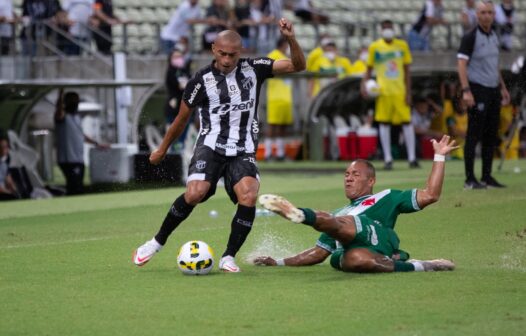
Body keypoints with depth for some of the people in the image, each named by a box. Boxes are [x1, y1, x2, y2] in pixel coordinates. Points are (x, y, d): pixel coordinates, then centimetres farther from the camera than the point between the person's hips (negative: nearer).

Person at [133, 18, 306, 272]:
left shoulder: (254, 69, 1)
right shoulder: (202, 80, -5)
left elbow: (297, 65, -1)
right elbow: (182, 118, 9)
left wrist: (291, 39, -19)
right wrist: (163, 149, 18)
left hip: (243, 151, 2)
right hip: (211, 146, -2)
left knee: (248, 196, -24)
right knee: (195, 194, -24)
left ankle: (228, 257, -9)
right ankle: (157, 242, -2)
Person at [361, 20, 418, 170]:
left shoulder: (402, 45, 6)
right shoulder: (375, 47, 3)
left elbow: (407, 71, 7)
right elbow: (369, 69, 9)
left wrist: (408, 92, 2)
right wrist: (364, 83, -8)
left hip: (400, 90, 1)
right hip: (383, 91, -1)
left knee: (407, 122, -2)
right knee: (384, 123, 0)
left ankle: (412, 157, 3)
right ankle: (388, 159, 5)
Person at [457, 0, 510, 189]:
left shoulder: (494, 36, 15)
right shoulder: (471, 37, -8)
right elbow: (461, 64, -15)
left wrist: (503, 87, 23)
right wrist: (466, 90, -24)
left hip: (493, 91, 8)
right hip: (478, 90, -8)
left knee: (491, 135, 8)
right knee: (474, 135, -7)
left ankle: (487, 177, 14)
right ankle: (470, 179, -5)